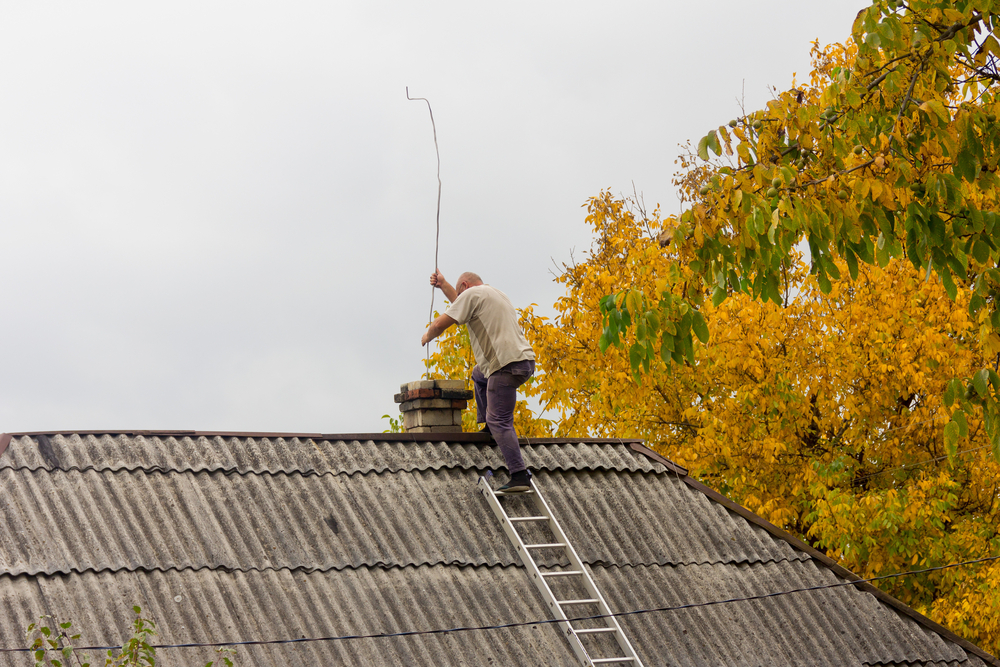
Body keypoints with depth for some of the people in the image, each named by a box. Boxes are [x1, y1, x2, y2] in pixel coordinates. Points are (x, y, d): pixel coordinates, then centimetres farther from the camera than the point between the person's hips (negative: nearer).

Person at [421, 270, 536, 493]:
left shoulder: (472, 293, -1)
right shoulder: (497, 294, 27)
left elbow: (441, 324, 0)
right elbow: (463, 306, 46)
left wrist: (427, 336, 20)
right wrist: (443, 285, 49)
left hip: (507, 365, -9)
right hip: (525, 361, 9)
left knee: (499, 422, -10)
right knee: (479, 375, 35)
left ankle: (519, 477, -18)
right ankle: (490, 428, 27)